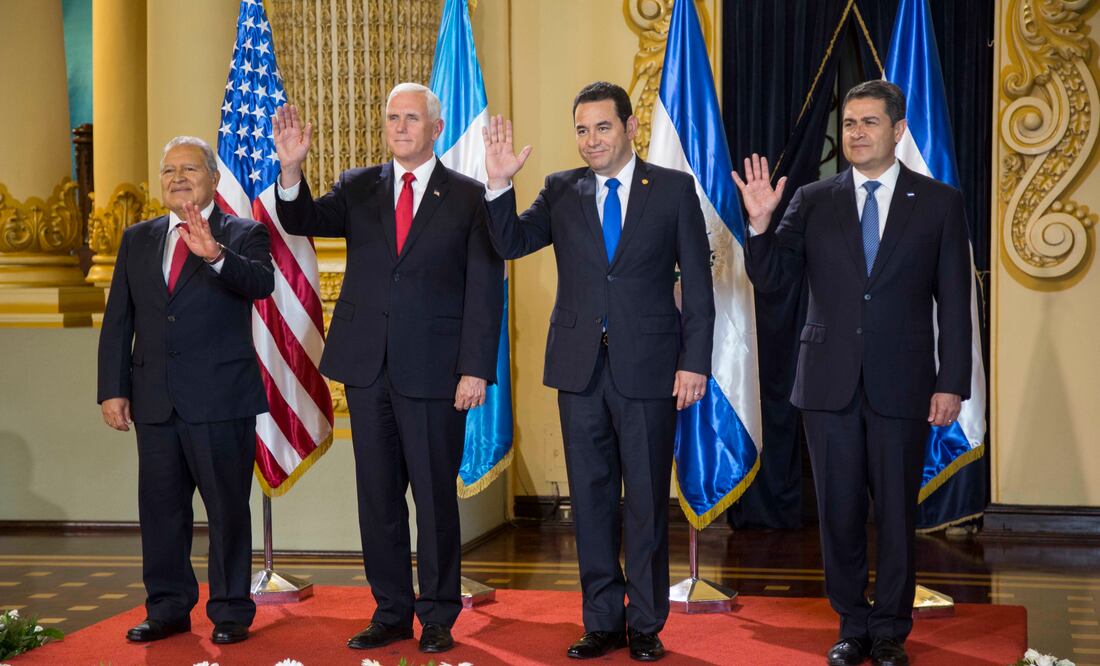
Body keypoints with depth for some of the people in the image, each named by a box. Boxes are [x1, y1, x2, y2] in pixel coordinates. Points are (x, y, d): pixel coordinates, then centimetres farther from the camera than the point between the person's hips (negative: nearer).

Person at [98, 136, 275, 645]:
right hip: (155, 402, 4)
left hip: (221, 400, -4)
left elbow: (261, 283, -21)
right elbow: (118, 322, 11)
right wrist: (113, 389, 3)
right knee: (160, 507, 9)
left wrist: (214, 254, -39)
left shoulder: (243, 236, 1)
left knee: (228, 508, 1)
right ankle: (167, 609, 20)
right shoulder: (138, 240, 13)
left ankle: (231, 612, 10)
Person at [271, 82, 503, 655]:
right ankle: (391, 612, 20)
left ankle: (438, 617, 15)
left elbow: (485, 290, -3)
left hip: (434, 370, -3)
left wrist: (476, 369, -10)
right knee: (378, 496, 9)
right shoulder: (357, 188, 11)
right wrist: (291, 169, -22)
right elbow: (303, 222, -4)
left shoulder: (468, 197, 1)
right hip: (368, 366, 3)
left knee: (435, 496, 3)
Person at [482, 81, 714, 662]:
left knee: (646, 500, 5)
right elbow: (510, 243, -2)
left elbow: (697, 284, 0)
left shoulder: (674, 189, 1)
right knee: (591, 498, 9)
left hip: (649, 367, -2)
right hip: (580, 367, 3)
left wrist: (694, 363, -7)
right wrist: (500, 184, -16)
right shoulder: (561, 192, 8)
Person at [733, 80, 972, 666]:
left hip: (901, 386, -1)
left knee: (896, 515, 6)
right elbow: (771, 279, 0)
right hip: (829, 383, 2)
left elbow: (953, 301, 0)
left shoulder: (939, 203, 2)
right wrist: (760, 225, -17)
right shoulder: (812, 201, 5)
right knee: (839, 513, 8)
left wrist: (952, 384, -5)